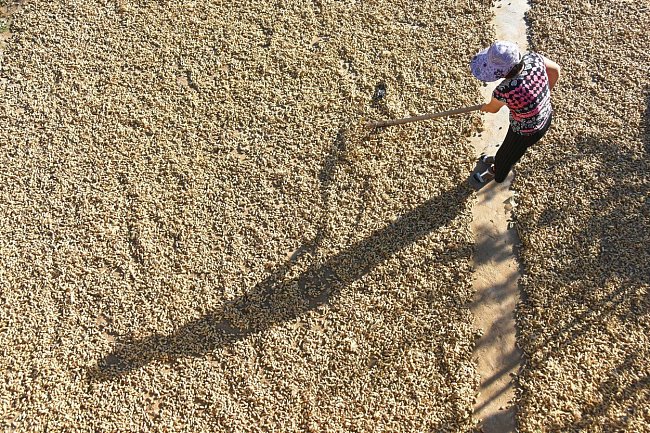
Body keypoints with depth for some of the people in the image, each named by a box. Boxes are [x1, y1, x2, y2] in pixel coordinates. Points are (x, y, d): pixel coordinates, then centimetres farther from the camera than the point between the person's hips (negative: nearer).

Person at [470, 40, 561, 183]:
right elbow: (555, 70, -3)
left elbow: (492, 108, -16)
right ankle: (499, 160, 67)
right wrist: (545, 92, 13)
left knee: (506, 155, 27)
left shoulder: (504, 91, -40)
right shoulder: (534, 58, -24)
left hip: (527, 132, -6)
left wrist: (484, 107, 9)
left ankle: (496, 174, 60)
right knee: (510, 144, 36)